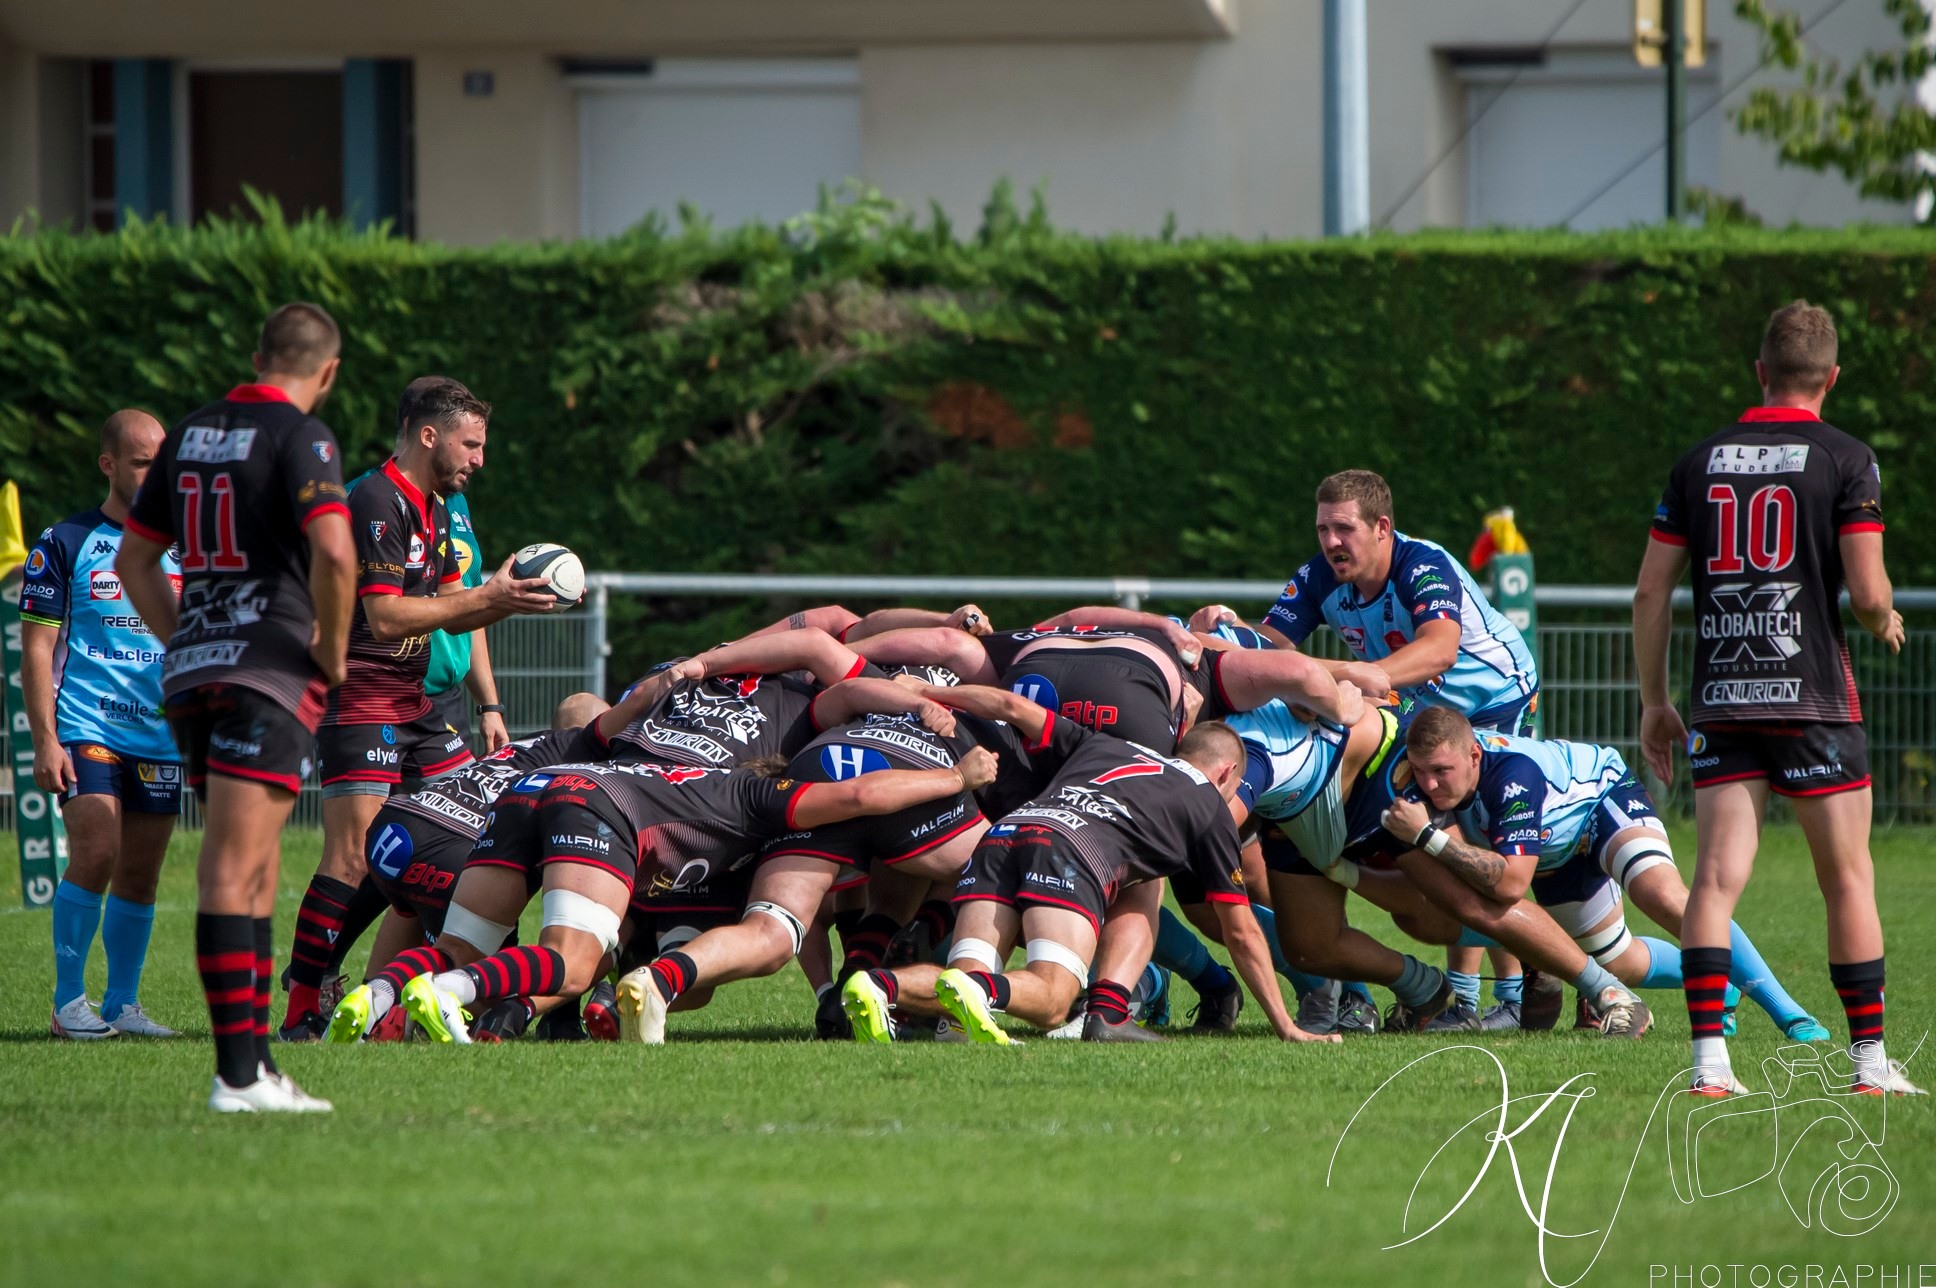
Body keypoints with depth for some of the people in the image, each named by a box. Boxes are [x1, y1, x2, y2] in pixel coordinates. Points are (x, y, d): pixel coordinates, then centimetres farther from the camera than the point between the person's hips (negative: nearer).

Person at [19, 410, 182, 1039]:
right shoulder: (64, 544, -1)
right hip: (86, 728, -4)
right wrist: (45, 740, -11)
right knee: (96, 853, -17)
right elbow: (37, 649, -2)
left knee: (140, 874, 4)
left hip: (161, 735, 4)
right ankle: (68, 1002, -9)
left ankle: (122, 1005, 13)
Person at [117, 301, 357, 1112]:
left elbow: (134, 558, 22)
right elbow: (333, 553, -21)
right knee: (232, 868, -12)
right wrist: (332, 650, -7)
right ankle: (237, 1073, -15)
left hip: (191, 672, 7)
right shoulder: (300, 438, -7)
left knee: (252, 865, 14)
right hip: (270, 666, -7)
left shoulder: (190, 435, 15)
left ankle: (255, 1062, 13)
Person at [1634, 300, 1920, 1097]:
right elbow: (1868, 591, -10)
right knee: (1848, 881, 5)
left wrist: (1654, 702, 16)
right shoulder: (1846, 461, -4)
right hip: (1814, 697, -3)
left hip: (1722, 702, 3)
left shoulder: (1698, 463, 8)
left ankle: (1709, 1059, -10)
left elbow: (1651, 594, 8)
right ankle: (1870, 1061, 6)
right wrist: (1886, 623, 14)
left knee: (1716, 878, 0)